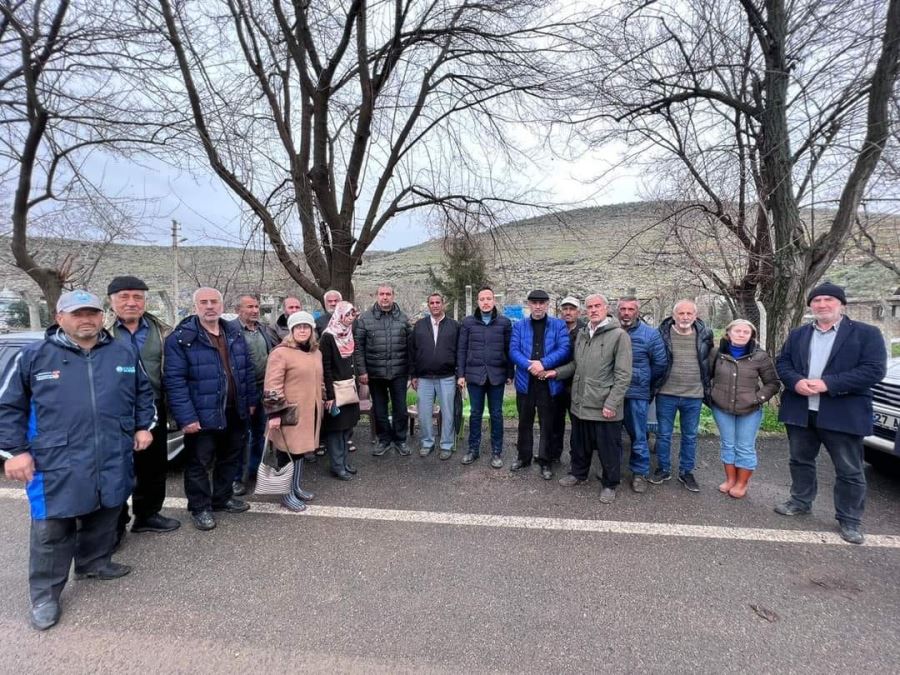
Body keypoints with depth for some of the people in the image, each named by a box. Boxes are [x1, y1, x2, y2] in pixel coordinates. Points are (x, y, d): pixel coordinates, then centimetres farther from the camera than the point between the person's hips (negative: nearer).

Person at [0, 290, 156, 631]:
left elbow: (143, 392, 16)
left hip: (114, 461, 3)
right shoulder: (33, 356, -2)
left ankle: (95, 563, 41)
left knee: (104, 519, 18)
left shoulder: (124, 352, 5)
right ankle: (44, 595, 22)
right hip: (56, 464, -3)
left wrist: (144, 426, 10)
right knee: (52, 531, 5)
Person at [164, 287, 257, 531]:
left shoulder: (234, 334, 7)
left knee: (230, 458, 19)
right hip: (202, 415, -6)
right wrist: (186, 417, -21)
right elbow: (175, 381, -17)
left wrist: (251, 400, 10)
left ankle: (223, 497, 38)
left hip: (235, 412, 6)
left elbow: (247, 370, 13)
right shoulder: (180, 338, -13)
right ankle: (200, 507, 27)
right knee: (200, 463, 9)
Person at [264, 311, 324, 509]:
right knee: (289, 451, 1)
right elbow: (273, 386, -17)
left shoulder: (316, 353, 11)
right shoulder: (281, 352, -13)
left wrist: (322, 402, 20)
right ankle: (287, 495, 14)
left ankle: (297, 487, 30)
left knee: (301, 448, 16)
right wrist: (275, 413, -21)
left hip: (310, 411, 7)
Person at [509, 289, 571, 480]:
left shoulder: (559, 325, 3)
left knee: (547, 424, 7)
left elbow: (564, 349, -9)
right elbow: (513, 350, -4)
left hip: (549, 382, -1)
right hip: (525, 381, 2)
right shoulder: (519, 326, 7)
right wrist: (530, 366, -20)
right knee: (525, 422, 14)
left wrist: (543, 363, -20)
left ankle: (545, 461, 20)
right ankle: (524, 457, 30)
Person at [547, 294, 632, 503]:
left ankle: (609, 484, 26)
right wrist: (557, 373, 4)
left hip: (604, 407, -6)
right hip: (580, 403, 6)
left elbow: (623, 376, -14)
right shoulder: (581, 334, 10)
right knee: (579, 444, 21)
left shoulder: (619, 335, -11)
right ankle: (578, 473, 40)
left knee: (608, 448, 8)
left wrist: (611, 403, -18)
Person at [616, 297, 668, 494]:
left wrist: (647, 385, 9)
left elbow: (660, 363, 3)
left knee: (638, 435, 6)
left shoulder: (650, 334, -4)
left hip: (637, 395, -3)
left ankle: (640, 473, 21)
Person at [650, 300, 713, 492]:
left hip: (694, 396, 2)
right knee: (663, 434, 10)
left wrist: (707, 388, 13)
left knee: (690, 436, 14)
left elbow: (709, 363, 12)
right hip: (666, 394, -2)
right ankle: (663, 469, 26)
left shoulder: (705, 335, -1)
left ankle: (686, 472, 29)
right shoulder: (662, 334, -8)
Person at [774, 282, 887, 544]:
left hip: (843, 414, -4)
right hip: (800, 412, 4)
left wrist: (828, 384, -21)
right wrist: (796, 382, -14)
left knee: (849, 471, 6)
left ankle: (850, 520, 20)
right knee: (800, 461, 17)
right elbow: (782, 363, 8)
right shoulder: (797, 335, 11)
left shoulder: (866, 333, -4)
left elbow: (874, 370, -13)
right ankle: (800, 501, 34)